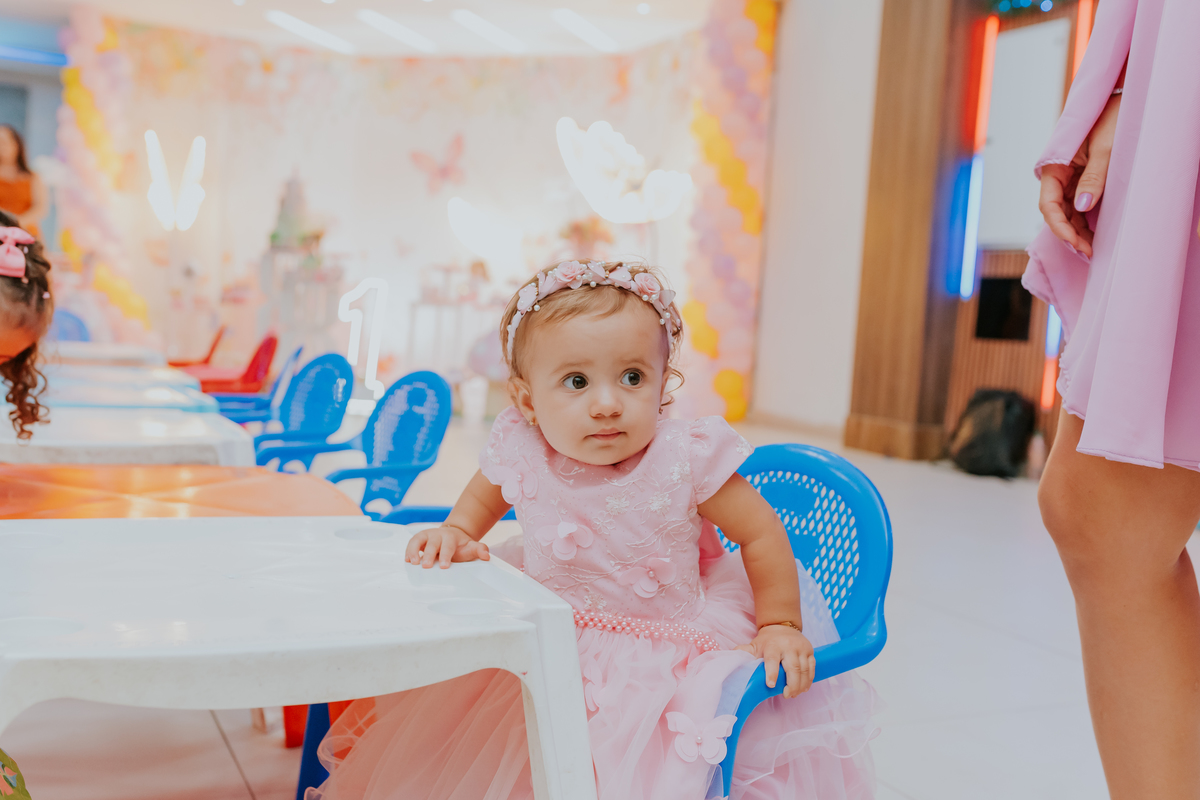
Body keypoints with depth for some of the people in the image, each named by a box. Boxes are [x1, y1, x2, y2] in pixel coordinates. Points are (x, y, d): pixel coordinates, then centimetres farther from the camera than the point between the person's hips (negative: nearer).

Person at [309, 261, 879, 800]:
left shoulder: (686, 459, -27)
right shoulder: (520, 453, -16)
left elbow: (762, 534, -13)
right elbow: (485, 493, 11)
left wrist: (780, 627, -10)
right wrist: (457, 535, -6)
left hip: (669, 638, -3)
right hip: (548, 636, 4)